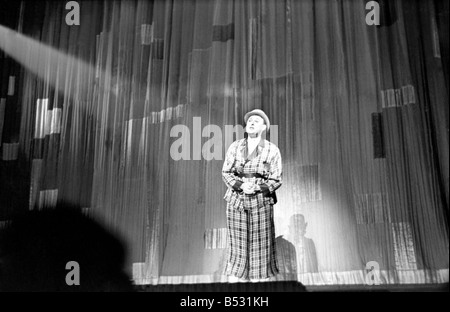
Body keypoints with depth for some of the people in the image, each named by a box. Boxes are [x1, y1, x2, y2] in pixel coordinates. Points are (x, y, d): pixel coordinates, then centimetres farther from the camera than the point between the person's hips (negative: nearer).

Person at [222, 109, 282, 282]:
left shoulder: (272, 150, 0)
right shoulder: (235, 147, 5)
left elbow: (276, 180, 0)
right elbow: (226, 173, 4)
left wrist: (256, 188, -15)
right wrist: (241, 186, -13)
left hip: (261, 201, -1)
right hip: (236, 200, 1)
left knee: (259, 245, 3)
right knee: (237, 242, 6)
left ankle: (258, 278, 16)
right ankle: (234, 277, 18)